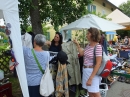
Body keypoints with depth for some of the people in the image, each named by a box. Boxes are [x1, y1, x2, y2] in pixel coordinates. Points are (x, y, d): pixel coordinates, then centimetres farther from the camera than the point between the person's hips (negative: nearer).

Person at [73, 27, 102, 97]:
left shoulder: (98, 46, -18)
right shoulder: (88, 45, 7)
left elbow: (98, 63, -21)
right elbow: (81, 53, 19)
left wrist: (90, 78, -23)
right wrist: (77, 44, 19)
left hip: (93, 72, -8)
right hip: (86, 70, 8)